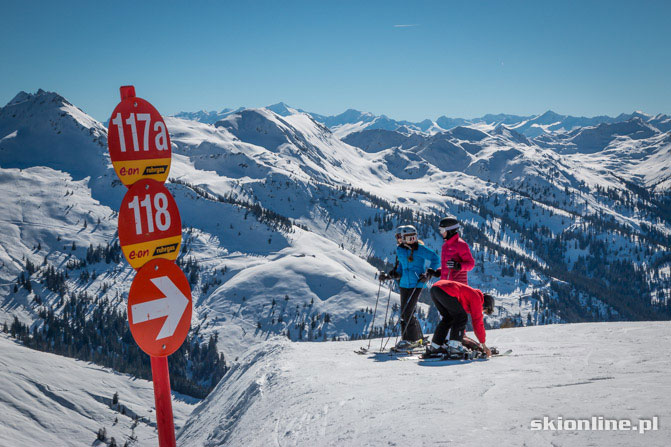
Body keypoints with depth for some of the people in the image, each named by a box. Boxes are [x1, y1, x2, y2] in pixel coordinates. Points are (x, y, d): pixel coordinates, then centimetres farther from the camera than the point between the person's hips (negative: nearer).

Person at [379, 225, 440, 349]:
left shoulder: (419, 248, -10)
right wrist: (389, 276, 7)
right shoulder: (400, 249, 11)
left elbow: (435, 259, -8)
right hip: (404, 284, 7)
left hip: (416, 284, -7)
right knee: (404, 313, 7)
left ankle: (412, 339, 1)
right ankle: (418, 338, 21)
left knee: (407, 312, -12)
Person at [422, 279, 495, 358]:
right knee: (462, 317, 2)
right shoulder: (477, 298, 7)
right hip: (445, 291, -9)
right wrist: (483, 344, 11)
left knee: (448, 318, 21)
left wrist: (462, 334, 52)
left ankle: (434, 347, 21)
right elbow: (477, 322, 5)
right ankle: (453, 346, -5)